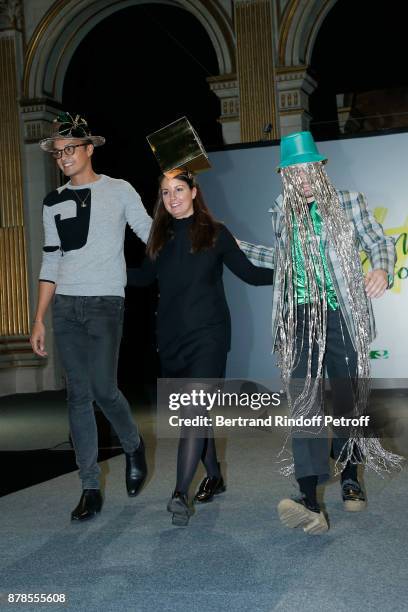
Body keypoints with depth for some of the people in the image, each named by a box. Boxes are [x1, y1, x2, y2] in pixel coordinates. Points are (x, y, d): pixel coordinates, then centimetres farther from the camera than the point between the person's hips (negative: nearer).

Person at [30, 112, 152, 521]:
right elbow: (51, 263, 12)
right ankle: (90, 489, 12)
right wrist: (39, 319, 9)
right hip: (65, 306, 4)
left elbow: (151, 234, 5)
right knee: (78, 395, 4)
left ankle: (133, 447, 23)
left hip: (105, 303, -4)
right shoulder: (54, 203, 12)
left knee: (103, 390, -10)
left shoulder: (119, 191, 2)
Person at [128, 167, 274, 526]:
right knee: (194, 411, 11)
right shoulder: (161, 237, 11)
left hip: (207, 335, -5)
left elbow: (248, 273, 3)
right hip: (171, 336, 5)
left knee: (195, 408, -16)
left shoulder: (215, 233, 0)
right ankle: (214, 477, 27)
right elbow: (145, 277, 25)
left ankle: (181, 494, -22)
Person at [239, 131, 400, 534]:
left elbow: (380, 243, 7)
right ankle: (310, 503, -17)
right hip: (299, 318, 1)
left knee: (348, 398, 9)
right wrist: (235, 245, 25)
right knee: (303, 402, -10)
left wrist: (382, 270, -14)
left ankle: (350, 478, 31)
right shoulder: (281, 213, 12)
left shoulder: (348, 204, 4)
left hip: (342, 316, -1)